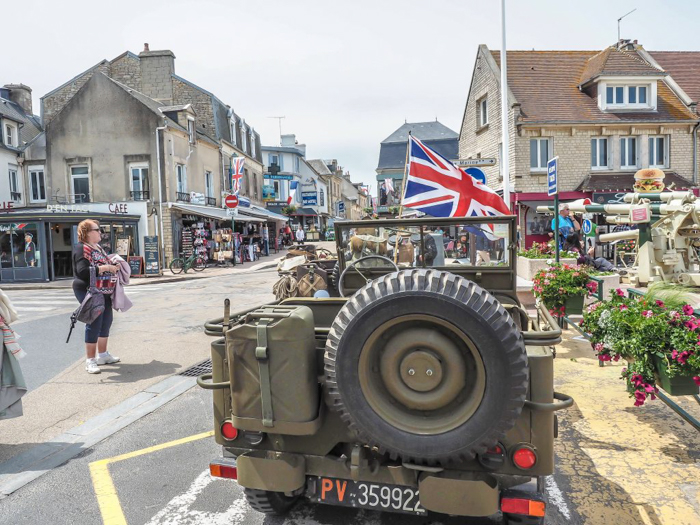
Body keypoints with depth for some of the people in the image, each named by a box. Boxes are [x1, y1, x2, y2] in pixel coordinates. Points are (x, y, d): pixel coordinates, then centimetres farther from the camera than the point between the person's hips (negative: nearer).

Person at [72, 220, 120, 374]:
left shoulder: (98, 247, 16)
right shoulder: (82, 249, -13)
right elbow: (83, 271, -25)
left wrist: (113, 265, 11)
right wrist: (106, 268, -23)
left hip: (104, 292, 9)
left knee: (106, 322, 14)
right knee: (94, 324, -7)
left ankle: (103, 354, 28)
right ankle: (90, 360, 3)